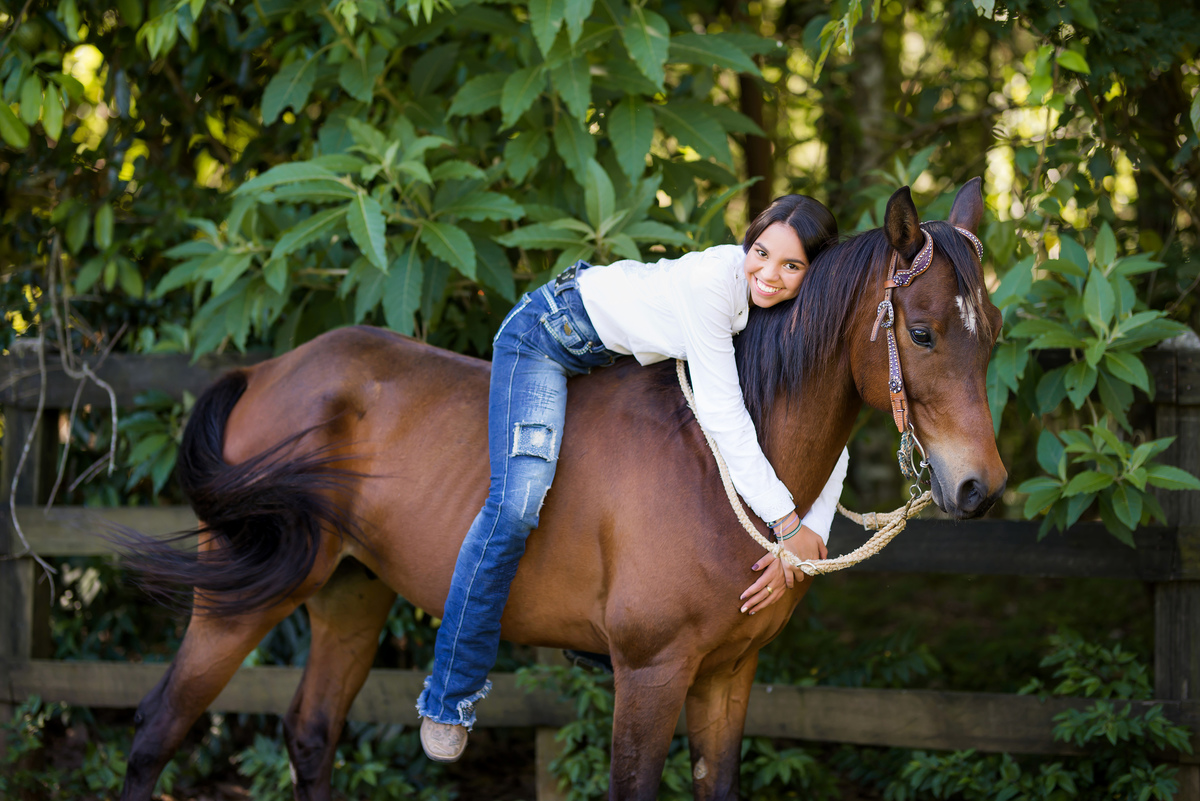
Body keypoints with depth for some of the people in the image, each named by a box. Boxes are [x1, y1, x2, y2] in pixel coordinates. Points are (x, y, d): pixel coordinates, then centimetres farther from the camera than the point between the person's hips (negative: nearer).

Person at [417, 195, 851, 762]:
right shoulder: (716, 279, -34)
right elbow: (721, 414, -34)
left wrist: (810, 540, -26)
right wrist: (786, 521, -32)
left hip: (619, 355, 8)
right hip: (547, 335, -8)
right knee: (517, 505, -20)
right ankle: (449, 695, -10)